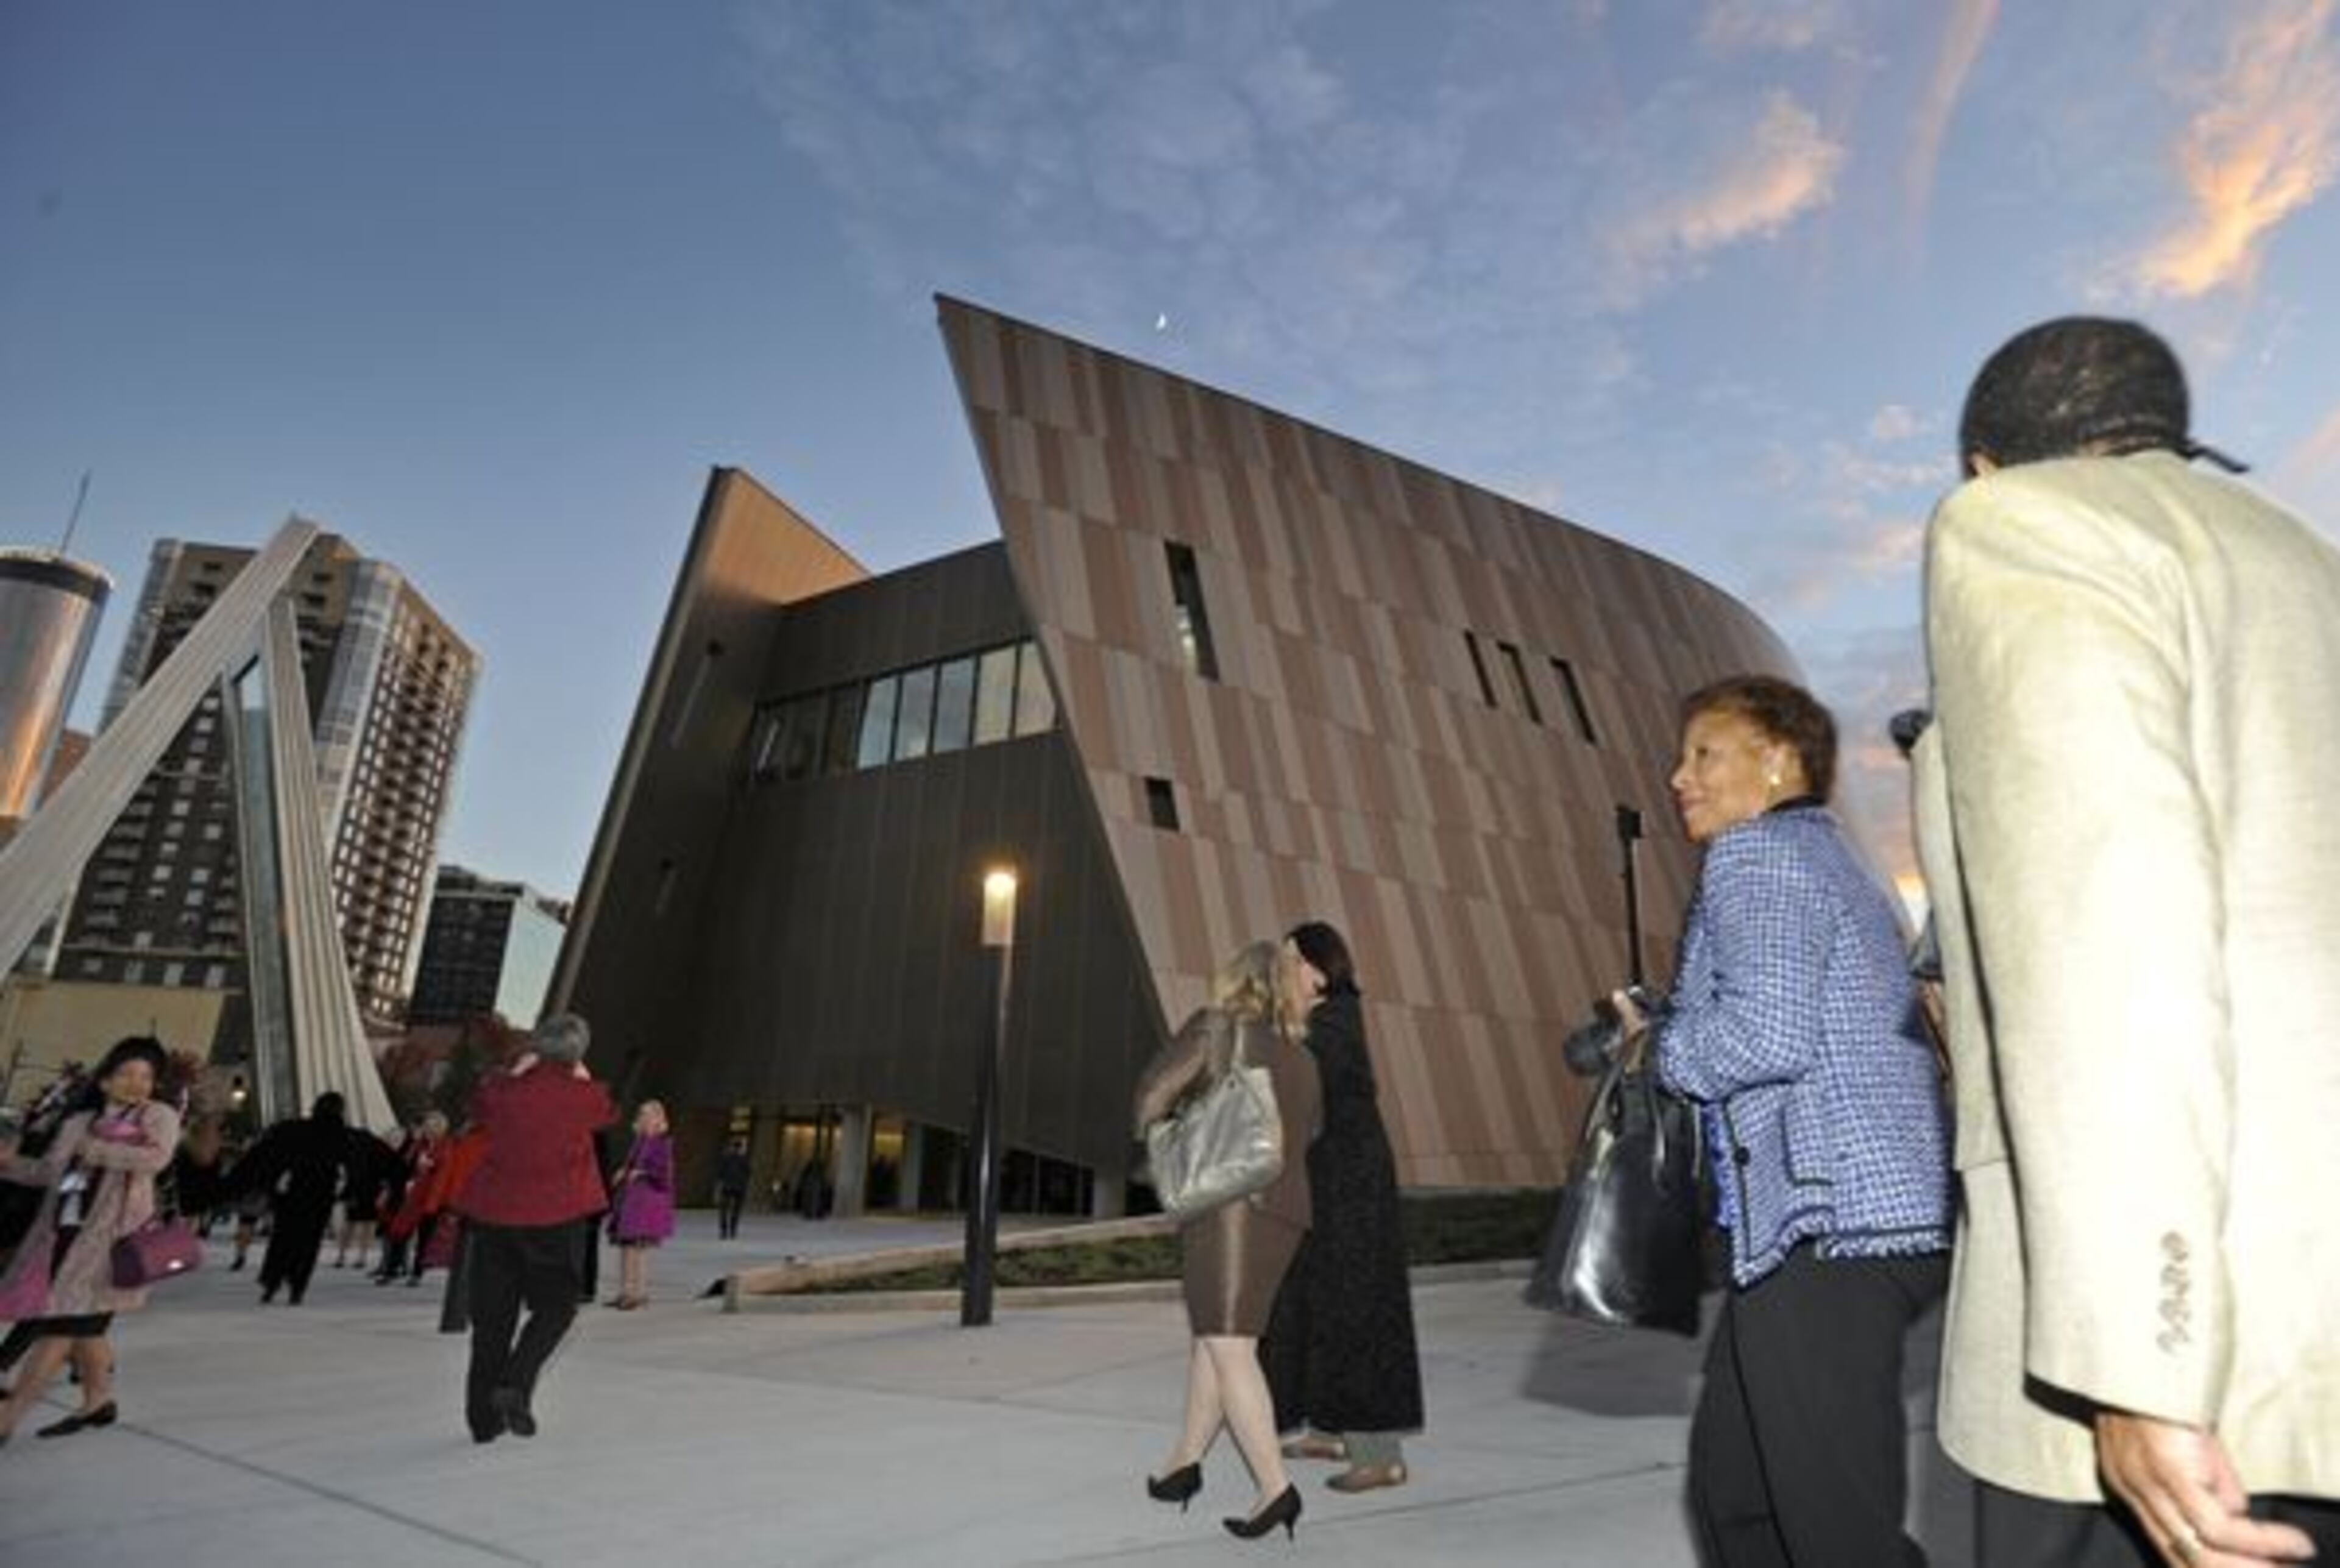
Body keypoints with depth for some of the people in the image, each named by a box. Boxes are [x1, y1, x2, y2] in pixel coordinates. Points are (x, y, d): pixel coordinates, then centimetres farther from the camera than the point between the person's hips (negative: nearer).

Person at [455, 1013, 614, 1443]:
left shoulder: (501, 1086, -3)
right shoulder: (581, 1094, -9)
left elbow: (478, 1112, 20)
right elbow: (609, 1112, 11)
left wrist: (514, 1071, 11)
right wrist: (583, 1078, 11)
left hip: (492, 1212, 4)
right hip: (555, 1215, -3)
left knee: (493, 1314, 13)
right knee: (556, 1307, 12)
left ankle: (484, 1416, 19)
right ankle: (515, 1385, -6)